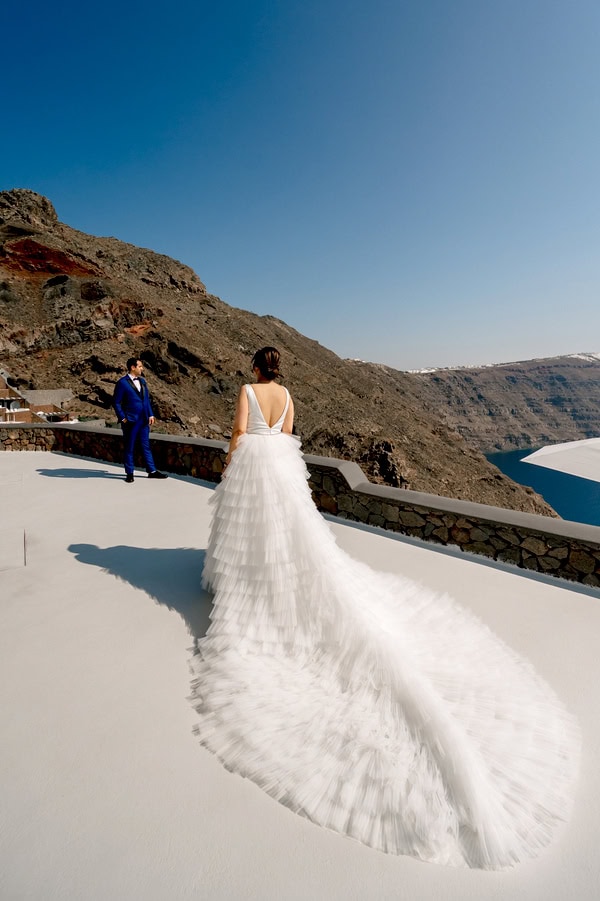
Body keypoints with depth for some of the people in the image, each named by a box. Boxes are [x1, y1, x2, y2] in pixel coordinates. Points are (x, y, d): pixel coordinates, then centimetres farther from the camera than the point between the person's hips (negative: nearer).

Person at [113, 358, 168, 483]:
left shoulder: (142, 381, 11)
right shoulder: (122, 383, -8)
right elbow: (116, 402, -7)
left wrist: (151, 414, 7)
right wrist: (123, 418, -10)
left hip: (144, 421, 6)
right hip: (130, 421, -6)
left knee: (146, 446, 11)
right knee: (129, 448, 5)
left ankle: (152, 471, 16)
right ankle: (129, 473, 16)